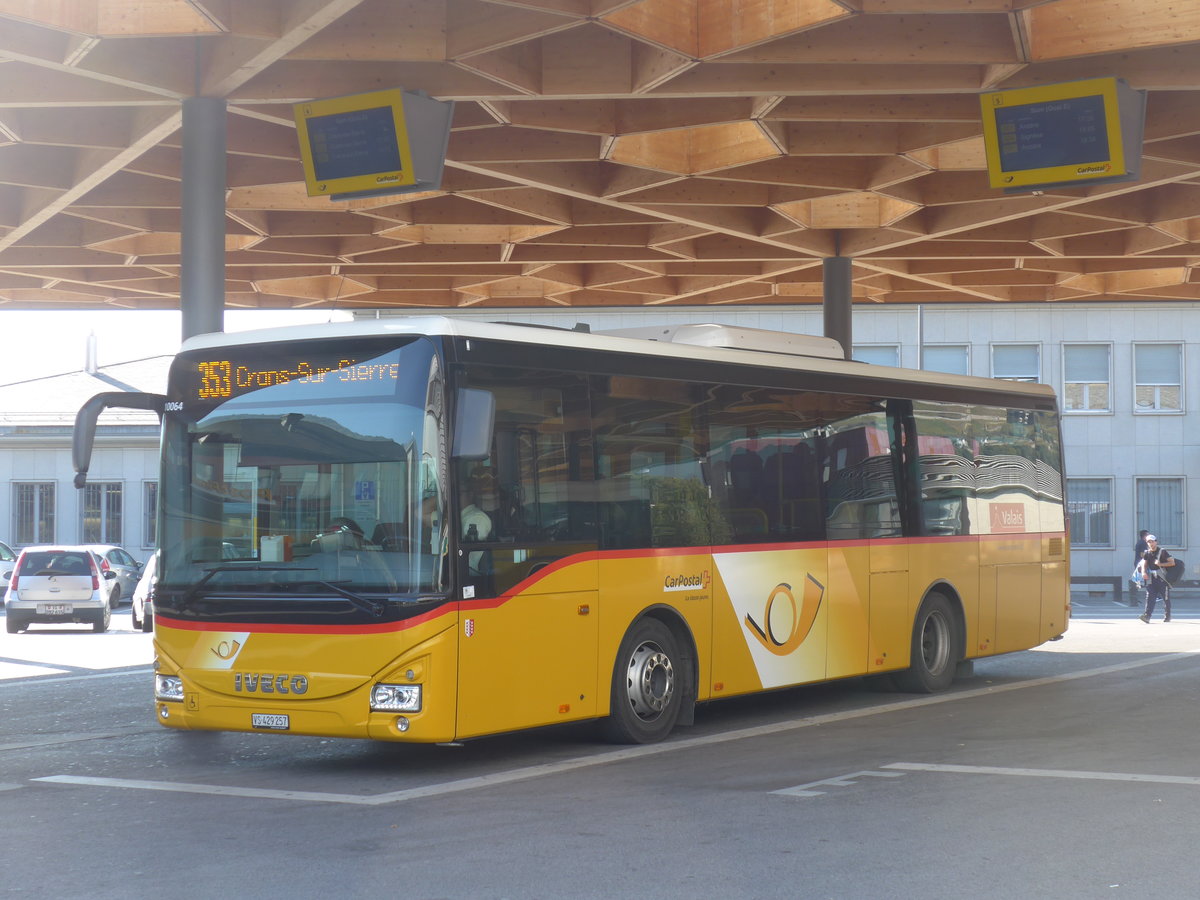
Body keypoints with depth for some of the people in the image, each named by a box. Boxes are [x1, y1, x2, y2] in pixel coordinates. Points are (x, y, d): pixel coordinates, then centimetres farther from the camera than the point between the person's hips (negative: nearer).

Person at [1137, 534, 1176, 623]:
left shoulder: (1162, 552, -1)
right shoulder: (1147, 553, 12)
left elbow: (1172, 563, -4)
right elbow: (1144, 564, 5)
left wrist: (1161, 564, -15)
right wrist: (1143, 572, -16)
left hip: (1163, 578, -3)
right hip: (1151, 578, 3)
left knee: (1166, 598, 3)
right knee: (1150, 597, -8)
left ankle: (1167, 616, 17)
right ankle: (1147, 616, -17)